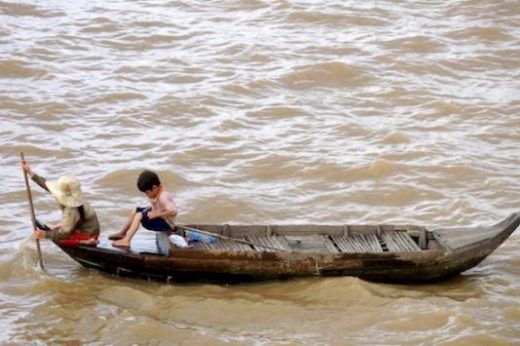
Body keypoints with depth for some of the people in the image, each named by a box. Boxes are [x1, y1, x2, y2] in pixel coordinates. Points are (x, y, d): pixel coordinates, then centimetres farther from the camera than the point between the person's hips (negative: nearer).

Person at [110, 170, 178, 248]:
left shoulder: (163, 197, -28)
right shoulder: (159, 193, 1)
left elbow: (173, 211, -40)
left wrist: (156, 214, -33)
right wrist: (151, 209, -3)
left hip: (166, 224, -11)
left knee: (139, 215, -21)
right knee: (135, 211, 15)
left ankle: (126, 241, -22)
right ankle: (122, 233, 25)